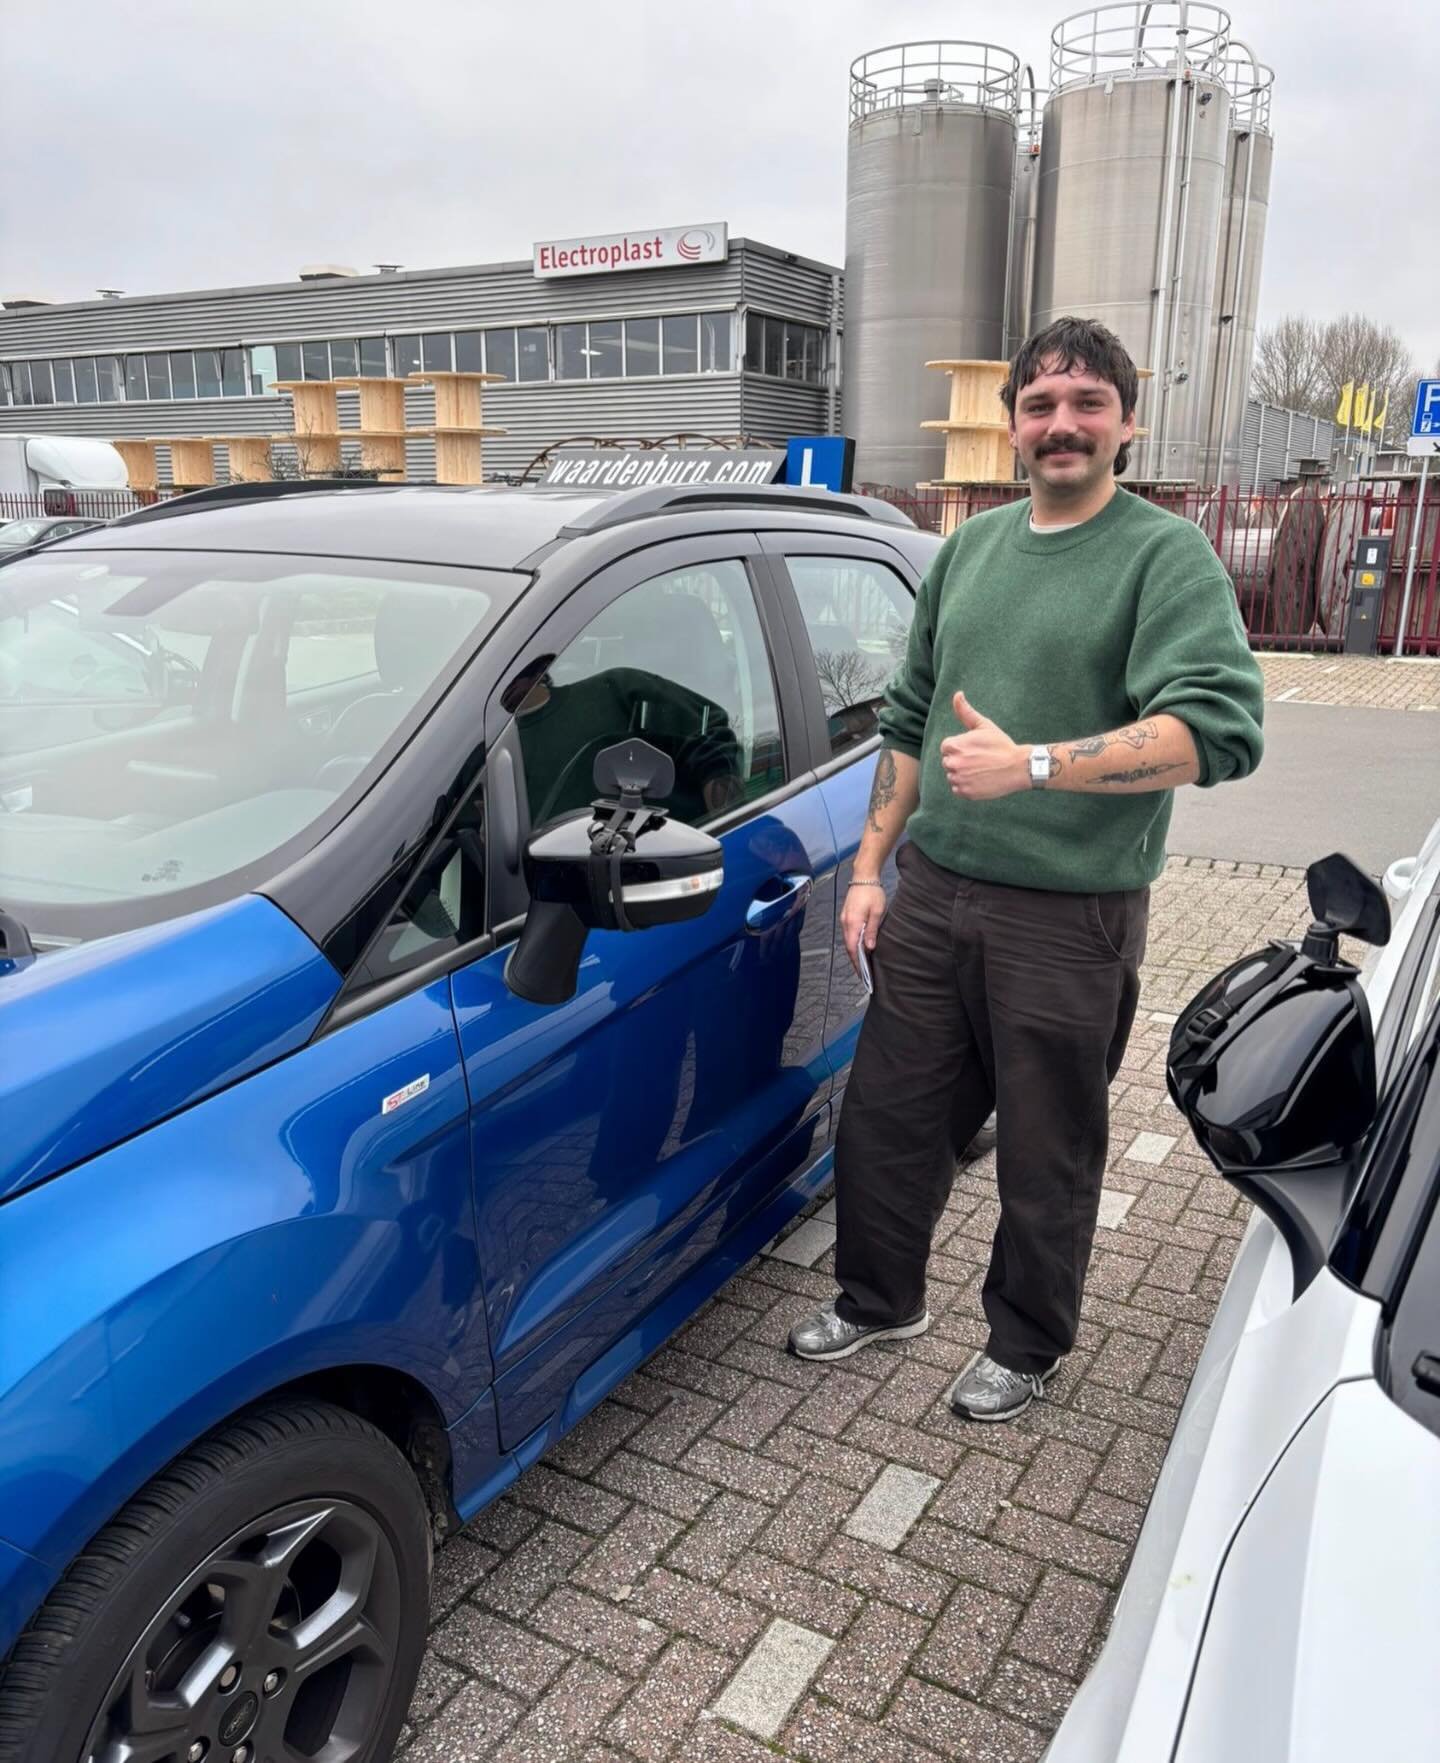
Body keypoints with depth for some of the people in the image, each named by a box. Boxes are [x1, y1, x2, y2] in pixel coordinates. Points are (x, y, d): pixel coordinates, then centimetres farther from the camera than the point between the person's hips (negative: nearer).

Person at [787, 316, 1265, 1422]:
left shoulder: (1167, 555, -6)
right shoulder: (971, 547, 13)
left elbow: (1221, 730, -21)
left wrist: (1033, 764, -28)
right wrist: (871, 866, 12)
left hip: (1069, 915, -5)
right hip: (931, 894, 6)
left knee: (1049, 1155, 10)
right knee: (886, 1117, 14)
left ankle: (1025, 1349, 33)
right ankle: (880, 1301, 38)